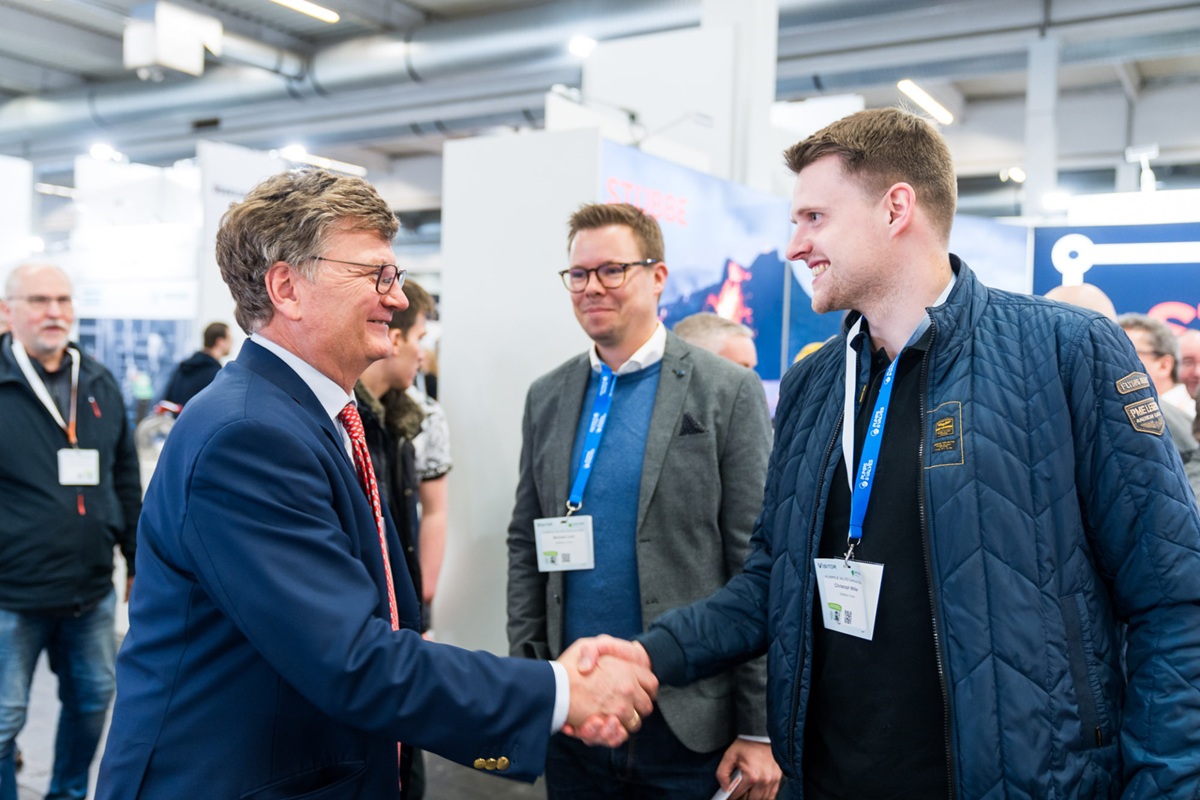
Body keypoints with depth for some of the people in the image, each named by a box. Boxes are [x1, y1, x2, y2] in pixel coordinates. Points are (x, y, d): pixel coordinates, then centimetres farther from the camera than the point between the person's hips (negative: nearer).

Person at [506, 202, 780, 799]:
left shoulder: (729, 392, -7)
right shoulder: (547, 397, 6)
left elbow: (757, 565, -8)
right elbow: (526, 545, 10)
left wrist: (760, 728, -8)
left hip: (687, 720, -3)